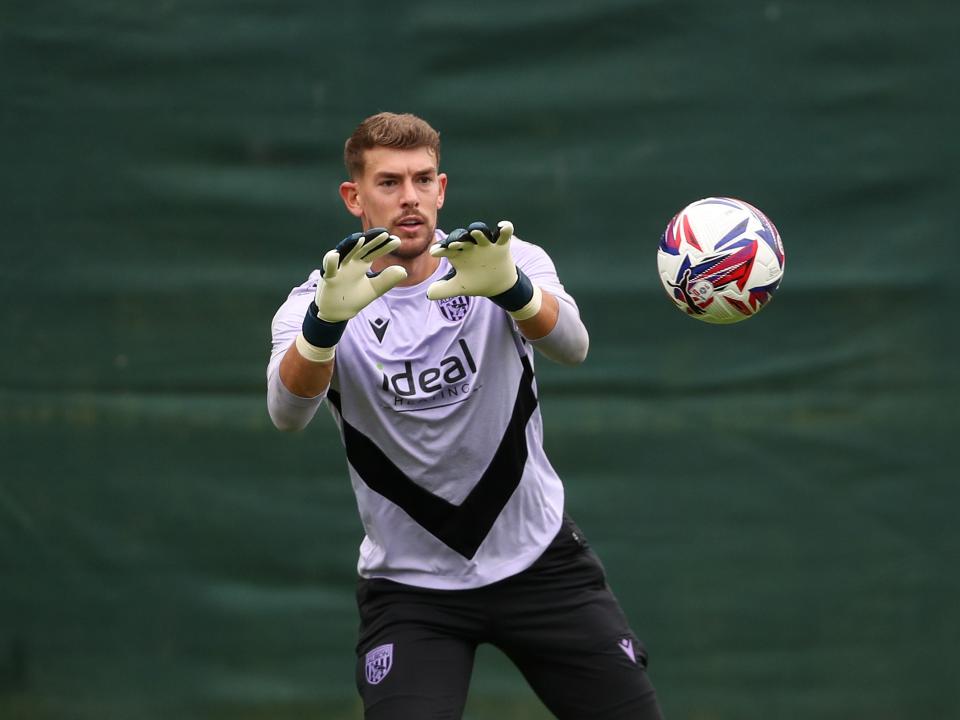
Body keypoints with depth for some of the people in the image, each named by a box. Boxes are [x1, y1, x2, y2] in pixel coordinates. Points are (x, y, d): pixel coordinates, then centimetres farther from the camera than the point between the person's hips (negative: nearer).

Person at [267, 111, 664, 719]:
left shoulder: (510, 262, -7)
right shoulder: (314, 307, -9)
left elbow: (571, 345, -27)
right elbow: (288, 411, -29)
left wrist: (509, 287, -48)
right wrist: (327, 319, -49)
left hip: (542, 560, 1)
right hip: (410, 588, -1)